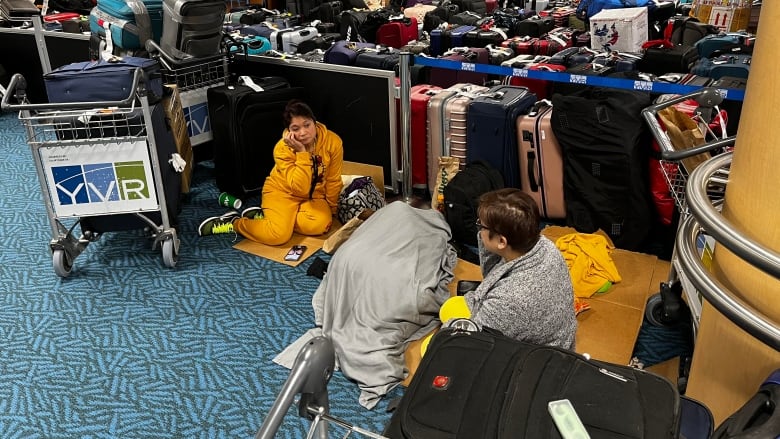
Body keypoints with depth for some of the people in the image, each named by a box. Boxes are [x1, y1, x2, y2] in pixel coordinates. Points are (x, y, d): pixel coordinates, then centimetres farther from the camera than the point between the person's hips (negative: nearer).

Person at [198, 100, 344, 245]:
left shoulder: (333, 142, -19)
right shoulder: (283, 148, -23)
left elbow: (333, 181, -5)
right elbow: (300, 188, -32)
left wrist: (330, 208, 2)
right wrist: (302, 152, -37)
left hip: (314, 194, 4)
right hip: (283, 191, -4)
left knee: (320, 225, -29)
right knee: (279, 235, -29)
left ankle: (264, 215, -7)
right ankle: (233, 222, -3)